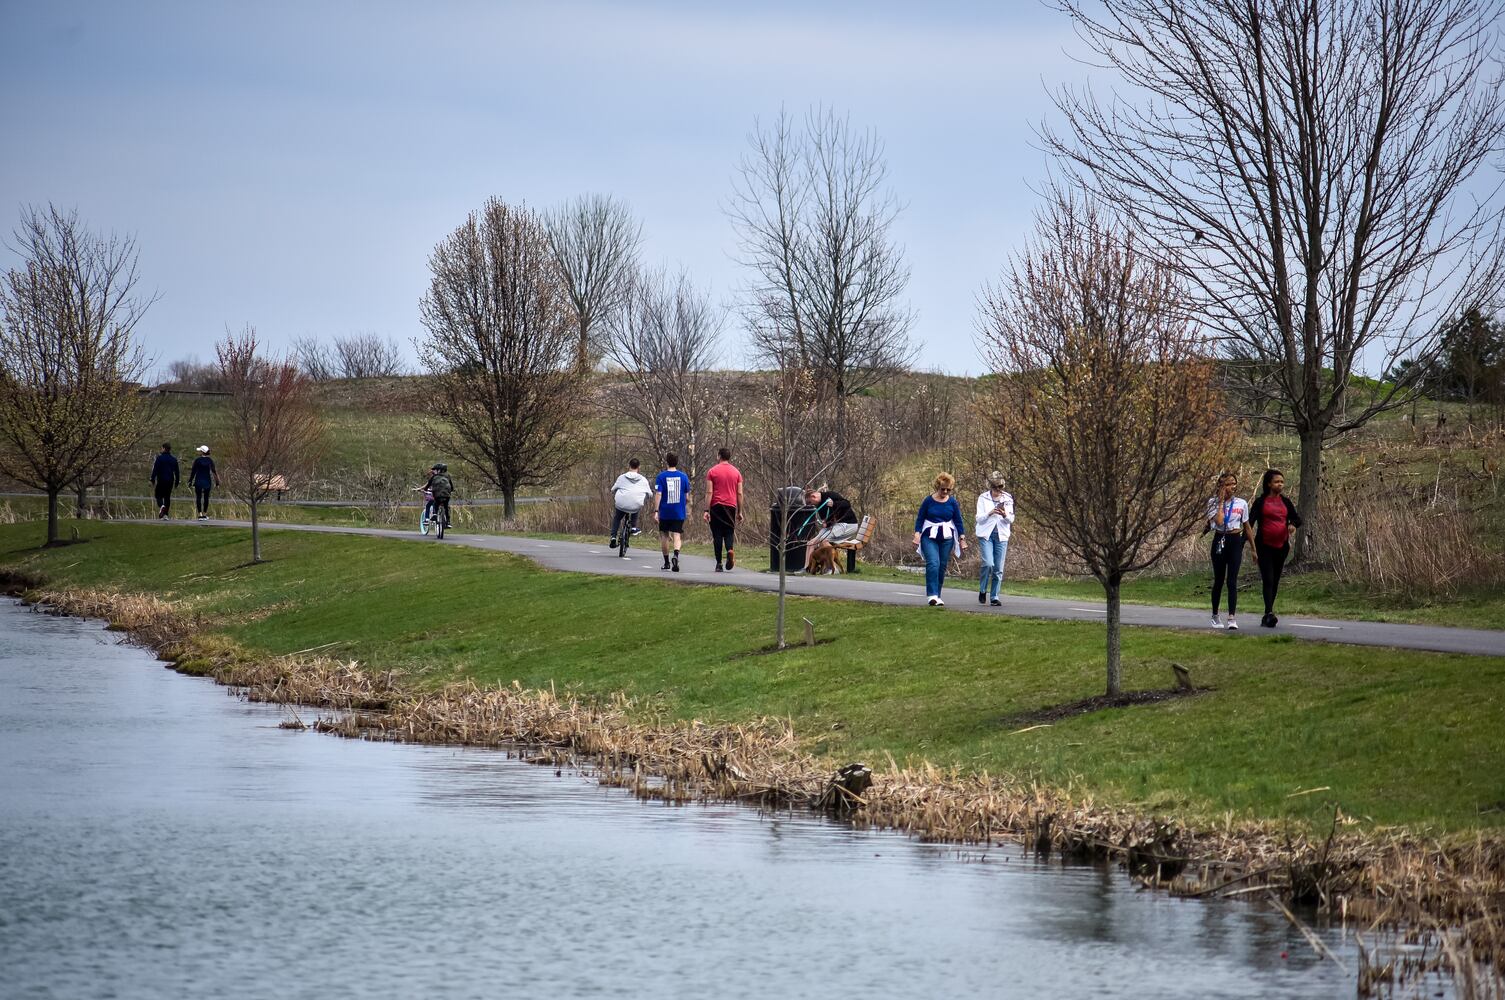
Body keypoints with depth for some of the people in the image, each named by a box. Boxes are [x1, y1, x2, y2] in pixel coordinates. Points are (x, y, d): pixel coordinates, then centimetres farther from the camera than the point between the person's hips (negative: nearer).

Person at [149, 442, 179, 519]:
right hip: (170, 481, 4)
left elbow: (155, 470, -10)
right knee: (167, 497, 10)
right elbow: (176, 472, 11)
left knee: (158, 495, 4)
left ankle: (161, 506, -27)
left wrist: (152, 479, -5)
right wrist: (176, 482, 18)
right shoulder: (174, 459, 7)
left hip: (161, 480, -4)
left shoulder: (159, 458, -7)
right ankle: (165, 514, 8)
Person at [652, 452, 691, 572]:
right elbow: (687, 496, 8)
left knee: (664, 535, 14)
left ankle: (666, 562, 21)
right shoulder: (683, 476, 3)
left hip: (665, 512, -1)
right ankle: (676, 555, -29)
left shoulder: (661, 477, -4)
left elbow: (658, 494, -11)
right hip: (679, 513, 1)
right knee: (677, 535, -2)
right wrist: (688, 510, 22)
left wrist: (655, 511, -11)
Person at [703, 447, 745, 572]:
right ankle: (730, 550, -22)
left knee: (717, 535, 3)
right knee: (729, 532, 9)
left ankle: (719, 563, 1)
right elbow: (740, 494, 7)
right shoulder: (736, 472, 8)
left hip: (716, 506, -2)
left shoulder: (712, 471, 0)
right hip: (731, 506, 2)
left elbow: (709, 492, -6)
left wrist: (706, 511, -6)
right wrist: (740, 512, 12)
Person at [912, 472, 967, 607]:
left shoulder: (952, 502, 3)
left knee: (942, 567, 4)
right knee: (933, 563, -19)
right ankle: (932, 595, -24)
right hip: (929, 538, -3)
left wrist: (962, 539, 5)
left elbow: (958, 521, 9)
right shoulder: (928, 501, -2)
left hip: (946, 538, 3)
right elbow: (919, 519, 2)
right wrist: (917, 535, -9)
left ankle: (937, 596, 15)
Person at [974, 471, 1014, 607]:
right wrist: (990, 513, -22)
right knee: (988, 563, -18)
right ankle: (982, 590, 4)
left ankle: (994, 597, 7)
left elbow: (1011, 519, 5)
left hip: (1001, 535, 2)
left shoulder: (1008, 499, 5)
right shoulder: (983, 498, 0)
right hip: (986, 534, -2)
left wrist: (1005, 515, -18)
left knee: (998, 569, 0)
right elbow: (979, 518, -3)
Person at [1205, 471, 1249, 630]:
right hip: (1220, 541, 0)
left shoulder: (1241, 504, 5)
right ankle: (1215, 616, 22)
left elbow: (1247, 526, 12)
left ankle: (1232, 617, -18)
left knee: (1232, 581, -10)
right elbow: (1218, 521, -17)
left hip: (1235, 541, 0)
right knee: (1218, 580, 8)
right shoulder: (1213, 503, -1)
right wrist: (1221, 502, -11)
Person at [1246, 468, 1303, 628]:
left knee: (1275, 581, 9)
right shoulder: (1260, 502, -1)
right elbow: (1250, 523, -5)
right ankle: (1269, 614, -26)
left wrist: (1293, 524, -8)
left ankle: (1267, 616, 18)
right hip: (1264, 547, -5)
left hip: (1281, 546, 5)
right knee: (1268, 579, -15)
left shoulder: (1285, 502, 11)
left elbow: (1297, 518, 16)